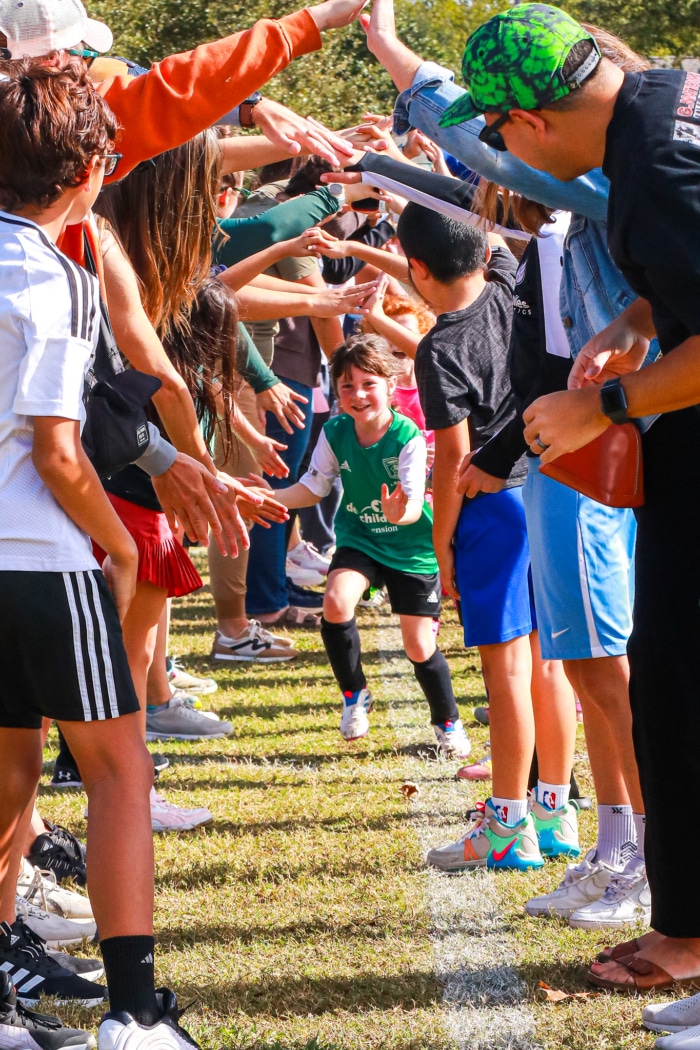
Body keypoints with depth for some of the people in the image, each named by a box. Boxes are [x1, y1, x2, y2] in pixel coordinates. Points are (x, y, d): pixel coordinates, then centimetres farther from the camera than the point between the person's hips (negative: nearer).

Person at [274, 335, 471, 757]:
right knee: (336, 602, -25)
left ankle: (449, 722, 26)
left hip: (412, 546, -3)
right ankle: (354, 696, -1)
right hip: (359, 539, 3)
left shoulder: (407, 437, -23)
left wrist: (400, 513, -51)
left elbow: (415, 503, -28)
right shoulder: (335, 433, -11)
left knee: (419, 645, -2)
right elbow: (312, 489, -1)